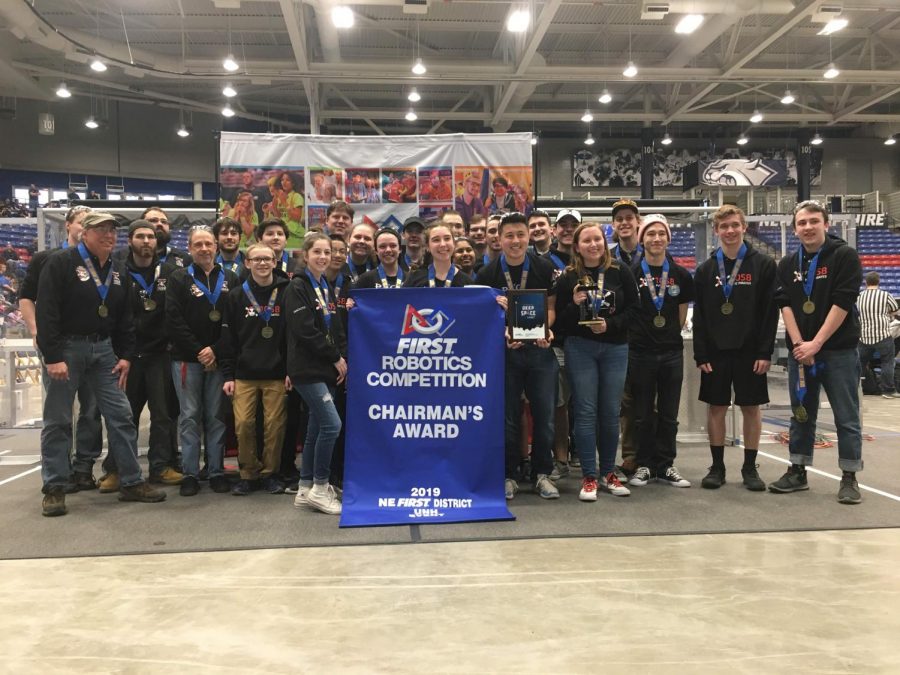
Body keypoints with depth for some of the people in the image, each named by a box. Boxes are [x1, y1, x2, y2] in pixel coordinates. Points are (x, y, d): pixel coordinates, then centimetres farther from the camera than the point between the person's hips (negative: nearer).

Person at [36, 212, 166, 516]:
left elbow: (124, 318, 14)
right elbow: (46, 312, -15)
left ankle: (132, 482, 12)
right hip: (67, 347, -5)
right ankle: (54, 489, 12)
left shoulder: (117, 272, 11)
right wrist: (53, 357, -20)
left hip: (103, 348, 6)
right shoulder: (62, 263, -9)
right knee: (58, 420, 2)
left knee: (121, 416, 4)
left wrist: (125, 355, 5)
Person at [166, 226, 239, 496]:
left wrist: (215, 351, -9)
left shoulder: (230, 279, 8)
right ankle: (190, 474, 9)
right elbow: (173, 321, -5)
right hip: (187, 359, -1)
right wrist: (199, 351, -11)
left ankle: (217, 472, 13)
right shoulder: (179, 279, 3)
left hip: (219, 359, 1)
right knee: (190, 416, 2)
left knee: (216, 416, 5)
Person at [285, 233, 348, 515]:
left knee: (317, 428, 9)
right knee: (331, 424, -14)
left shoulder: (327, 288, 16)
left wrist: (343, 359, 0)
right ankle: (319, 488, 0)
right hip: (307, 368, -8)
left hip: (326, 368, 8)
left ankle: (305, 489, 18)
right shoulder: (297, 287, -8)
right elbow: (305, 331, -17)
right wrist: (336, 358, -12)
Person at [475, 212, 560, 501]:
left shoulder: (544, 268, 0)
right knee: (509, 417, 6)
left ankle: (541, 473, 19)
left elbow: (551, 306, 6)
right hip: (504, 351, -1)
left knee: (545, 414, 5)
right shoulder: (487, 274, -2)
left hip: (540, 350, 1)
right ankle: (508, 475, 19)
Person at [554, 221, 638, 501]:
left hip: (615, 348, 2)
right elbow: (558, 320, -1)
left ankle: (608, 472, 21)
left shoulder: (620, 271, 1)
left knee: (610, 412, 7)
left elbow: (634, 307, 1)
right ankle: (589, 476, 6)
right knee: (586, 411, -2)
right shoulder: (568, 278, -2)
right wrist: (574, 305, -18)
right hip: (580, 348, -1)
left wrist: (609, 325, -12)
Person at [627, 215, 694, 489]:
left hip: (672, 352, 2)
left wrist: (669, 335, 9)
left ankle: (665, 466, 18)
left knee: (669, 414, 8)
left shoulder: (681, 275, 5)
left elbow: (682, 315, 12)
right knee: (643, 414, 5)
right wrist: (638, 334, 3)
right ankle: (644, 465, 17)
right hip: (640, 351, -2)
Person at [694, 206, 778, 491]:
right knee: (716, 408, 5)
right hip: (716, 351, 2)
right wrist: (700, 355, -3)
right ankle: (717, 466, 15)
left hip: (750, 351, -1)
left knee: (751, 408, 5)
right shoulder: (706, 270, 6)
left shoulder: (763, 265, 0)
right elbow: (699, 316, 4)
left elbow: (770, 312, -4)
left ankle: (750, 468, 16)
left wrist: (765, 352, -9)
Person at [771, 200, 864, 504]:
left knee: (846, 417, 1)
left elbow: (842, 303, -13)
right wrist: (799, 345, -11)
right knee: (801, 414, 11)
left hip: (839, 350, -4)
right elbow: (785, 305, 1)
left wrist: (816, 344, -16)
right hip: (799, 350, 4)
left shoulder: (845, 256, -5)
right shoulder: (787, 265, 9)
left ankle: (849, 478, 9)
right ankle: (797, 472, 20)